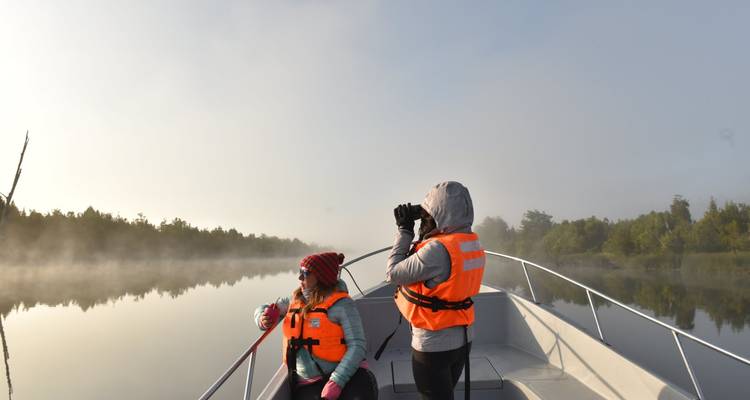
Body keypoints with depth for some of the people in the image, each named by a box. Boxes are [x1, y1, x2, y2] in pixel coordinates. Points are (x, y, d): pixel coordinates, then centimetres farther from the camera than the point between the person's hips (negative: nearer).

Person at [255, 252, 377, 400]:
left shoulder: (340, 304, -7)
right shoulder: (295, 300, 10)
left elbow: (356, 345, -13)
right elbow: (262, 309, 24)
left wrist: (336, 382, -22)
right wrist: (263, 319, 0)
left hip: (344, 374, -3)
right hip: (308, 383, 3)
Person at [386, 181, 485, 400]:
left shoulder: (438, 249, -28)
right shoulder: (472, 242, -2)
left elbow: (393, 274, -17)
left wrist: (404, 230, -10)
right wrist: (419, 232, 2)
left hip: (435, 343, -8)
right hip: (463, 337, 8)